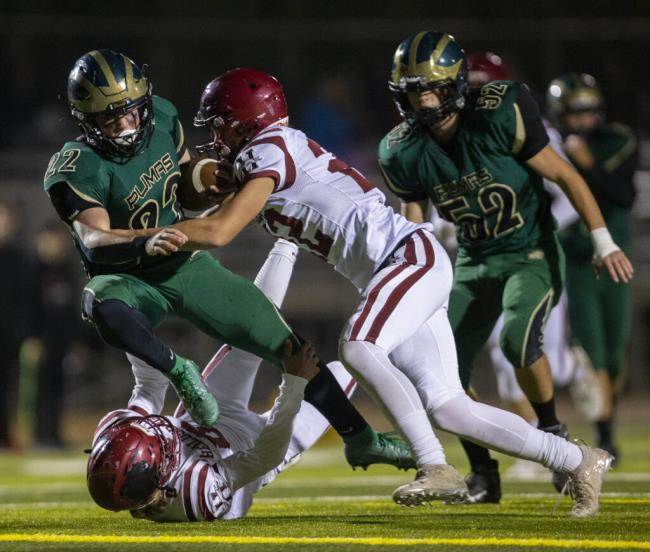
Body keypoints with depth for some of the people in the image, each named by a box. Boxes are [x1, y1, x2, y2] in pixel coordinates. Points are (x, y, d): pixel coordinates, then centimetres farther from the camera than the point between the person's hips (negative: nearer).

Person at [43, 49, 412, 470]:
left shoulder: (161, 118, -6)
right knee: (104, 307, -43)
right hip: (131, 280, -5)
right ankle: (178, 371, -19)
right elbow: (95, 239, -40)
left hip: (188, 266, 5)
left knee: (287, 345, 1)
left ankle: (360, 438, 17)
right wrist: (144, 241, -57)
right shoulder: (77, 170, -23)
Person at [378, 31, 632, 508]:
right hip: (474, 262, 5)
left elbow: (564, 175, -13)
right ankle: (483, 474, 15)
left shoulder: (499, 116, -22)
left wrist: (604, 243, -13)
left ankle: (553, 433, -4)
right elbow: (413, 225, 6)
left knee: (519, 341, -30)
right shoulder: (404, 153, -8)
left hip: (532, 254, -5)